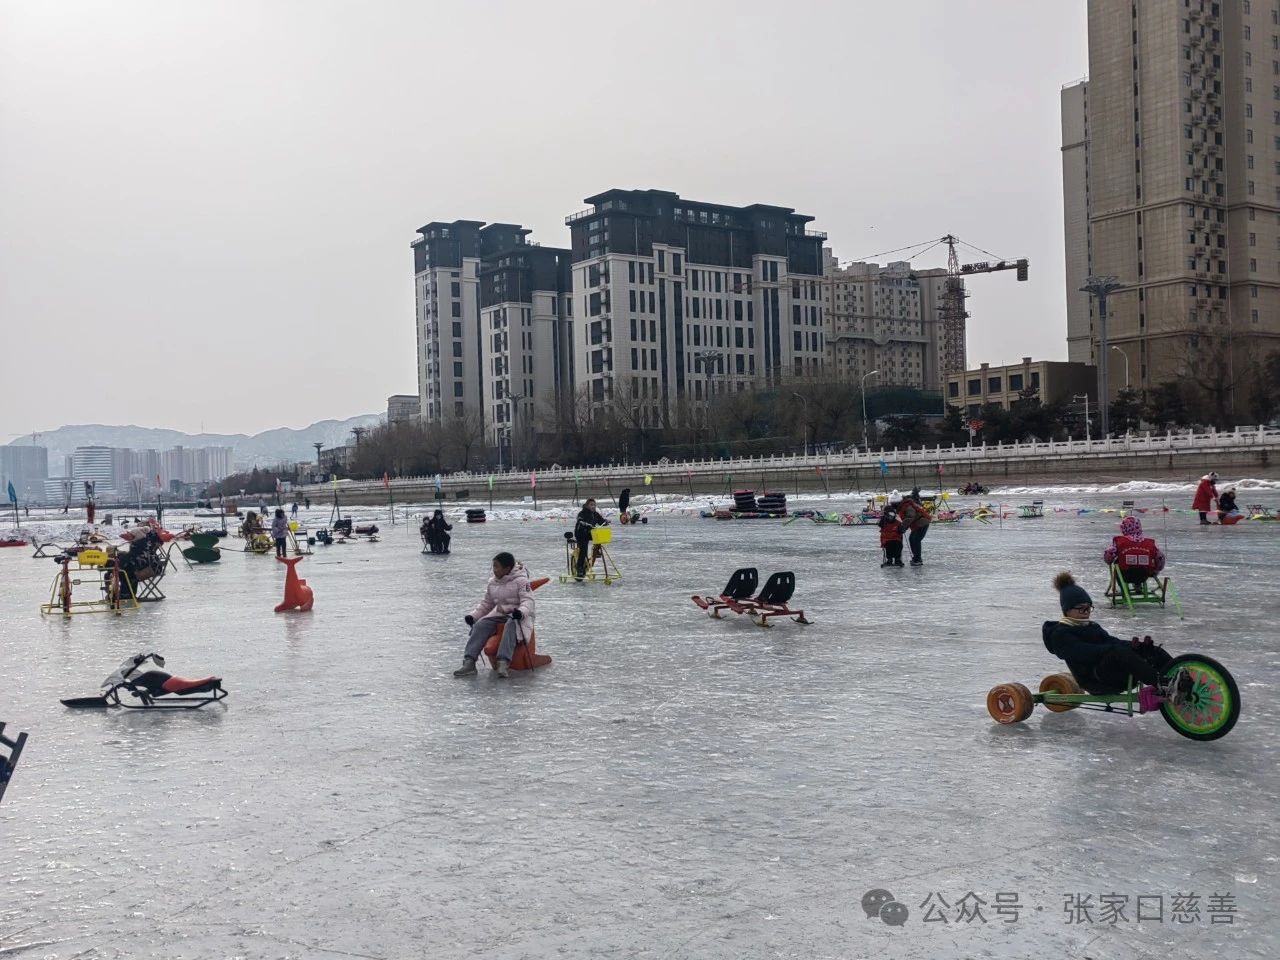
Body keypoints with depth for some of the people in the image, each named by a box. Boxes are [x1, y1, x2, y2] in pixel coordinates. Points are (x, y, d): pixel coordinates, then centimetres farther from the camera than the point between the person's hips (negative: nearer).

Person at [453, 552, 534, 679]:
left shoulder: (521, 580, -4)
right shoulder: (492, 582, 15)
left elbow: (528, 601, -14)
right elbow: (486, 604, 23)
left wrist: (521, 611, -37)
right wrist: (473, 615, 7)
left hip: (517, 616, -6)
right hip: (498, 614, 6)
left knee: (511, 626, -39)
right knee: (480, 625, -21)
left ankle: (504, 663, -54)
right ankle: (469, 662, -33)